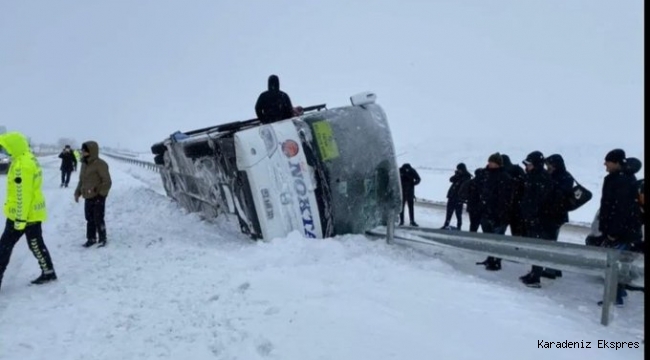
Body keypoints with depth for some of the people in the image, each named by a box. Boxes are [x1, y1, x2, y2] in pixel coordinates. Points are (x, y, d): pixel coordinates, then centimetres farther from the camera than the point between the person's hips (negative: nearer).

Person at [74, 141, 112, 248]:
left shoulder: (100, 164, -16)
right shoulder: (84, 164, 10)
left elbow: (107, 181, -17)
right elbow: (81, 180, 20)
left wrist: (101, 194, -19)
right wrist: (77, 192, 14)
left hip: (98, 197, -8)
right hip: (88, 197, 8)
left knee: (98, 219, -1)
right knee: (89, 219, 15)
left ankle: (102, 239, 12)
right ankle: (91, 238, 27)